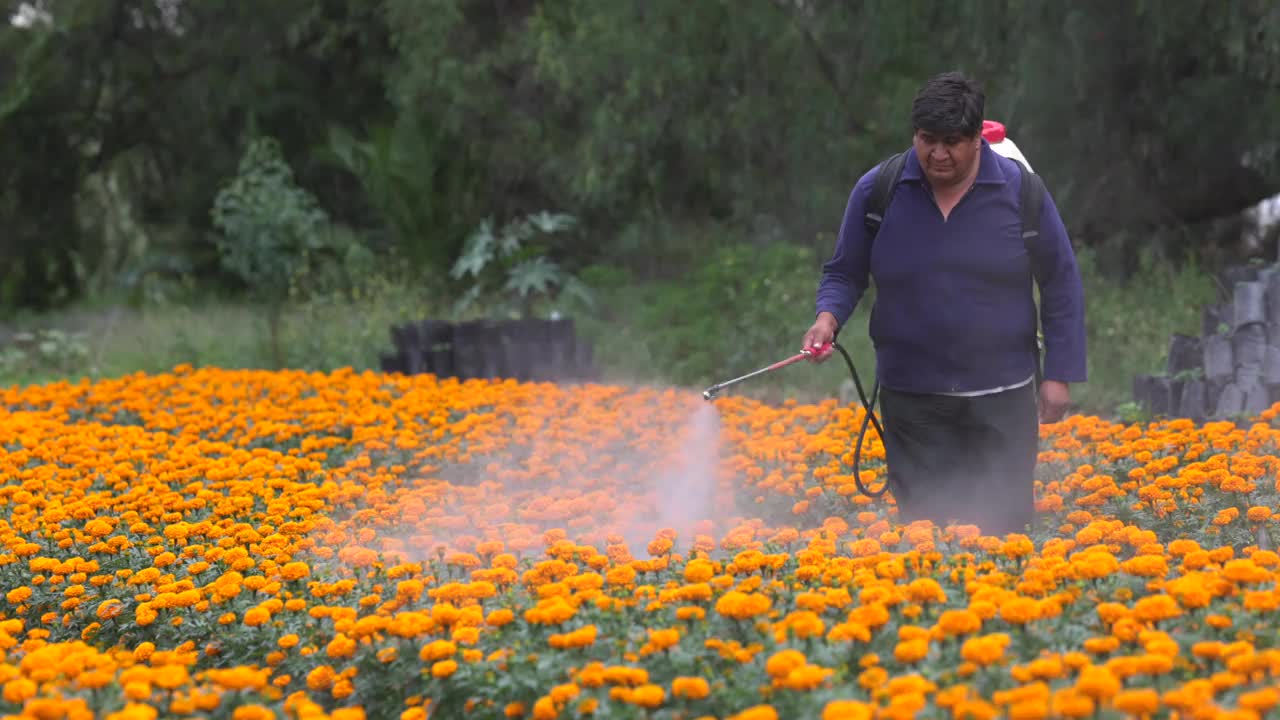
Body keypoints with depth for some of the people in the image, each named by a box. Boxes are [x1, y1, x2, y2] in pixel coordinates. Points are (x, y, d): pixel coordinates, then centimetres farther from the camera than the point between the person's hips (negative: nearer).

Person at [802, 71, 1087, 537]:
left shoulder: (1020, 191, -4)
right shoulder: (877, 192, -3)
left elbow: (1060, 284, 4)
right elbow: (845, 273, 8)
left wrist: (1059, 375, 0)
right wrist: (828, 317, -13)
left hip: (1002, 396, -1)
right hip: (912, 396, 1)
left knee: (1002, 527, 0)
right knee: (920, 522, 2)